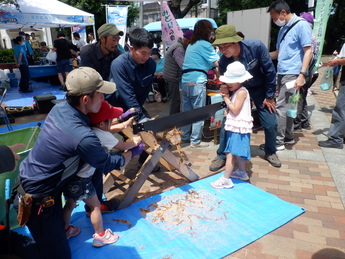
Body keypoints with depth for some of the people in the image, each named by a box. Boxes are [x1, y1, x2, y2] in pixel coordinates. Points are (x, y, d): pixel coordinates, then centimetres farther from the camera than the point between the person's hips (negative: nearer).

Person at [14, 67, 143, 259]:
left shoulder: (60, 108, -10)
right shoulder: (83, 138, -33)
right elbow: (107, 164, -13)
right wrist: (134, 151, 2)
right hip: (37, 199, -8)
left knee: (58, 227, 27)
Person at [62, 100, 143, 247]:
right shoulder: (103, 135, -16)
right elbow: (123, 146, 0)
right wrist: (135, 142, 18)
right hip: (81, 179, -8)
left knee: (70, 203, 27)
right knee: (95, 206, 13)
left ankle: (65, 230, 48)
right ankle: (100, 236, 30)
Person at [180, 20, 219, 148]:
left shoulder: (191, 45, 20)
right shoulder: (205, 44, -5)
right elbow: (218, 64, -7)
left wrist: (218, 75, 24)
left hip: (185, 81, 8)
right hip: (197, 82, -8)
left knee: (186, 111, 14)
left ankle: (184, 136, 24)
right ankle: (195, 141, 6)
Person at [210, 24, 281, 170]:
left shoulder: (256, 47, -31)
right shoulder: (223, 62, -24)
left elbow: (269, 71, -18)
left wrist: (269, 96, -12)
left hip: (260, 88, 0)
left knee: (270, 123, 1)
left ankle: (270, 152, 29)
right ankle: (221, 156, 11)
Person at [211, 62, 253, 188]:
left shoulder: (242, 92, -15)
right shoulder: (236, 91, 14)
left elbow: (235, 110, -20)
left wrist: (226, 98, -12)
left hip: (238, 128, -10)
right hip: (236, 127, 10)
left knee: (230, 153, -8)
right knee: (237, 152, 21)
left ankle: (226, 179, -4)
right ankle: (242, 172, 36)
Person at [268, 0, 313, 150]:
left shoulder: (301, 25, -7)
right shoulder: (283, 29, 16)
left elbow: (308, 51, -12)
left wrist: (302, 75, -20)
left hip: (292, 74, -8)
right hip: (282, 73, 8)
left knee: (281, 107, -9)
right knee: (286, 106, 12)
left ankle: (278, 142, -2)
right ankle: (288, 138, 23)